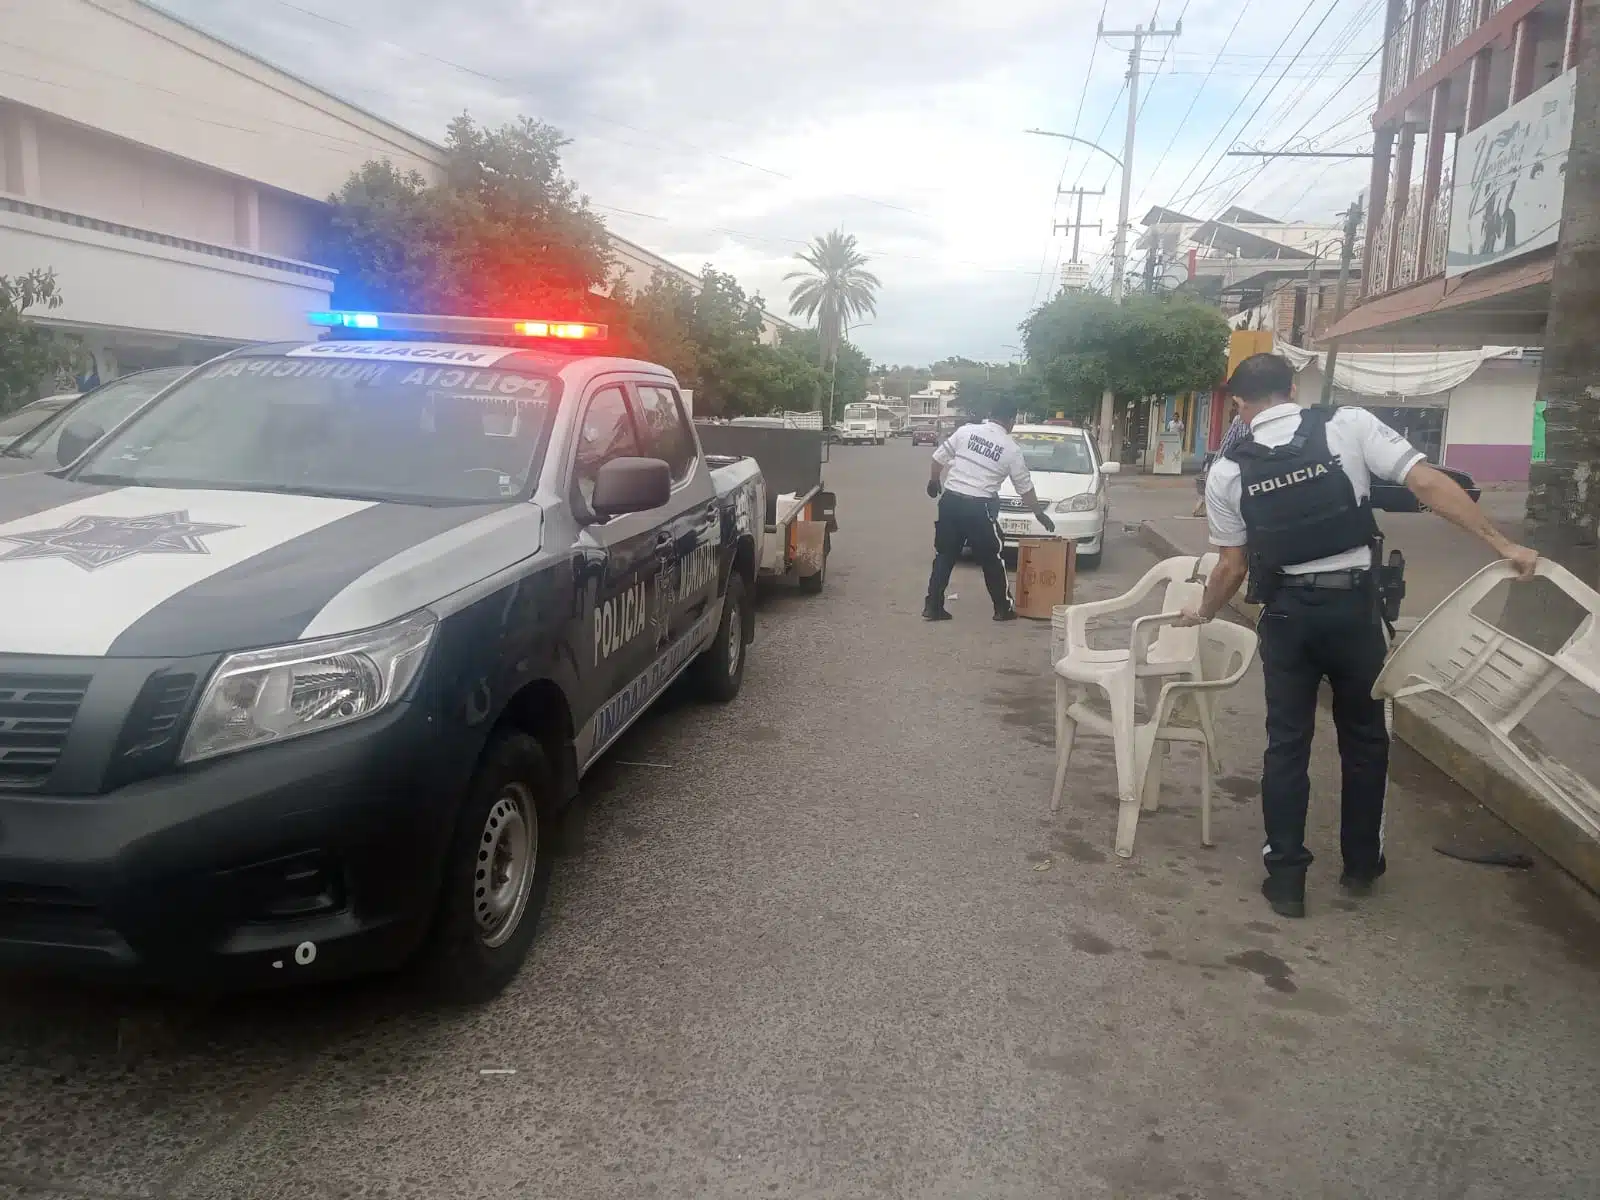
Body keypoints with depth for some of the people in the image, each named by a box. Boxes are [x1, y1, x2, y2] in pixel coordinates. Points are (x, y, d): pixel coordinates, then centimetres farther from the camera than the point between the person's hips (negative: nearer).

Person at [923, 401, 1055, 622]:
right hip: (978, 508, -3)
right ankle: (1003, 609, 20)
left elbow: (939, 456, 6)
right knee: (991, 560, 11)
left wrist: (934, 481, 24)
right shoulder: (1011, 449, 0)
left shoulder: (966, 431, 4)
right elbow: (1025, 487, 8)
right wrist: (1040, 514, 21)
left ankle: (932, 607, 11)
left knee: (944, 555, 12)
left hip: (950, 500, 3)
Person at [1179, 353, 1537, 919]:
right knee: (1364, 735, 17)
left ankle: (1286, 878, 12)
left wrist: (1203, 613, 22)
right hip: (1355, 604, 0)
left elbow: (1232, 566, 4)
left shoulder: (1228, 471, -1)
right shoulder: (1350, 426, -5)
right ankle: (1362, 865, 30)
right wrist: (1504, 544, -4)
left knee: (1287, 743, 10)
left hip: (1287, 613, 0)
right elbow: (1429, 484, -10)